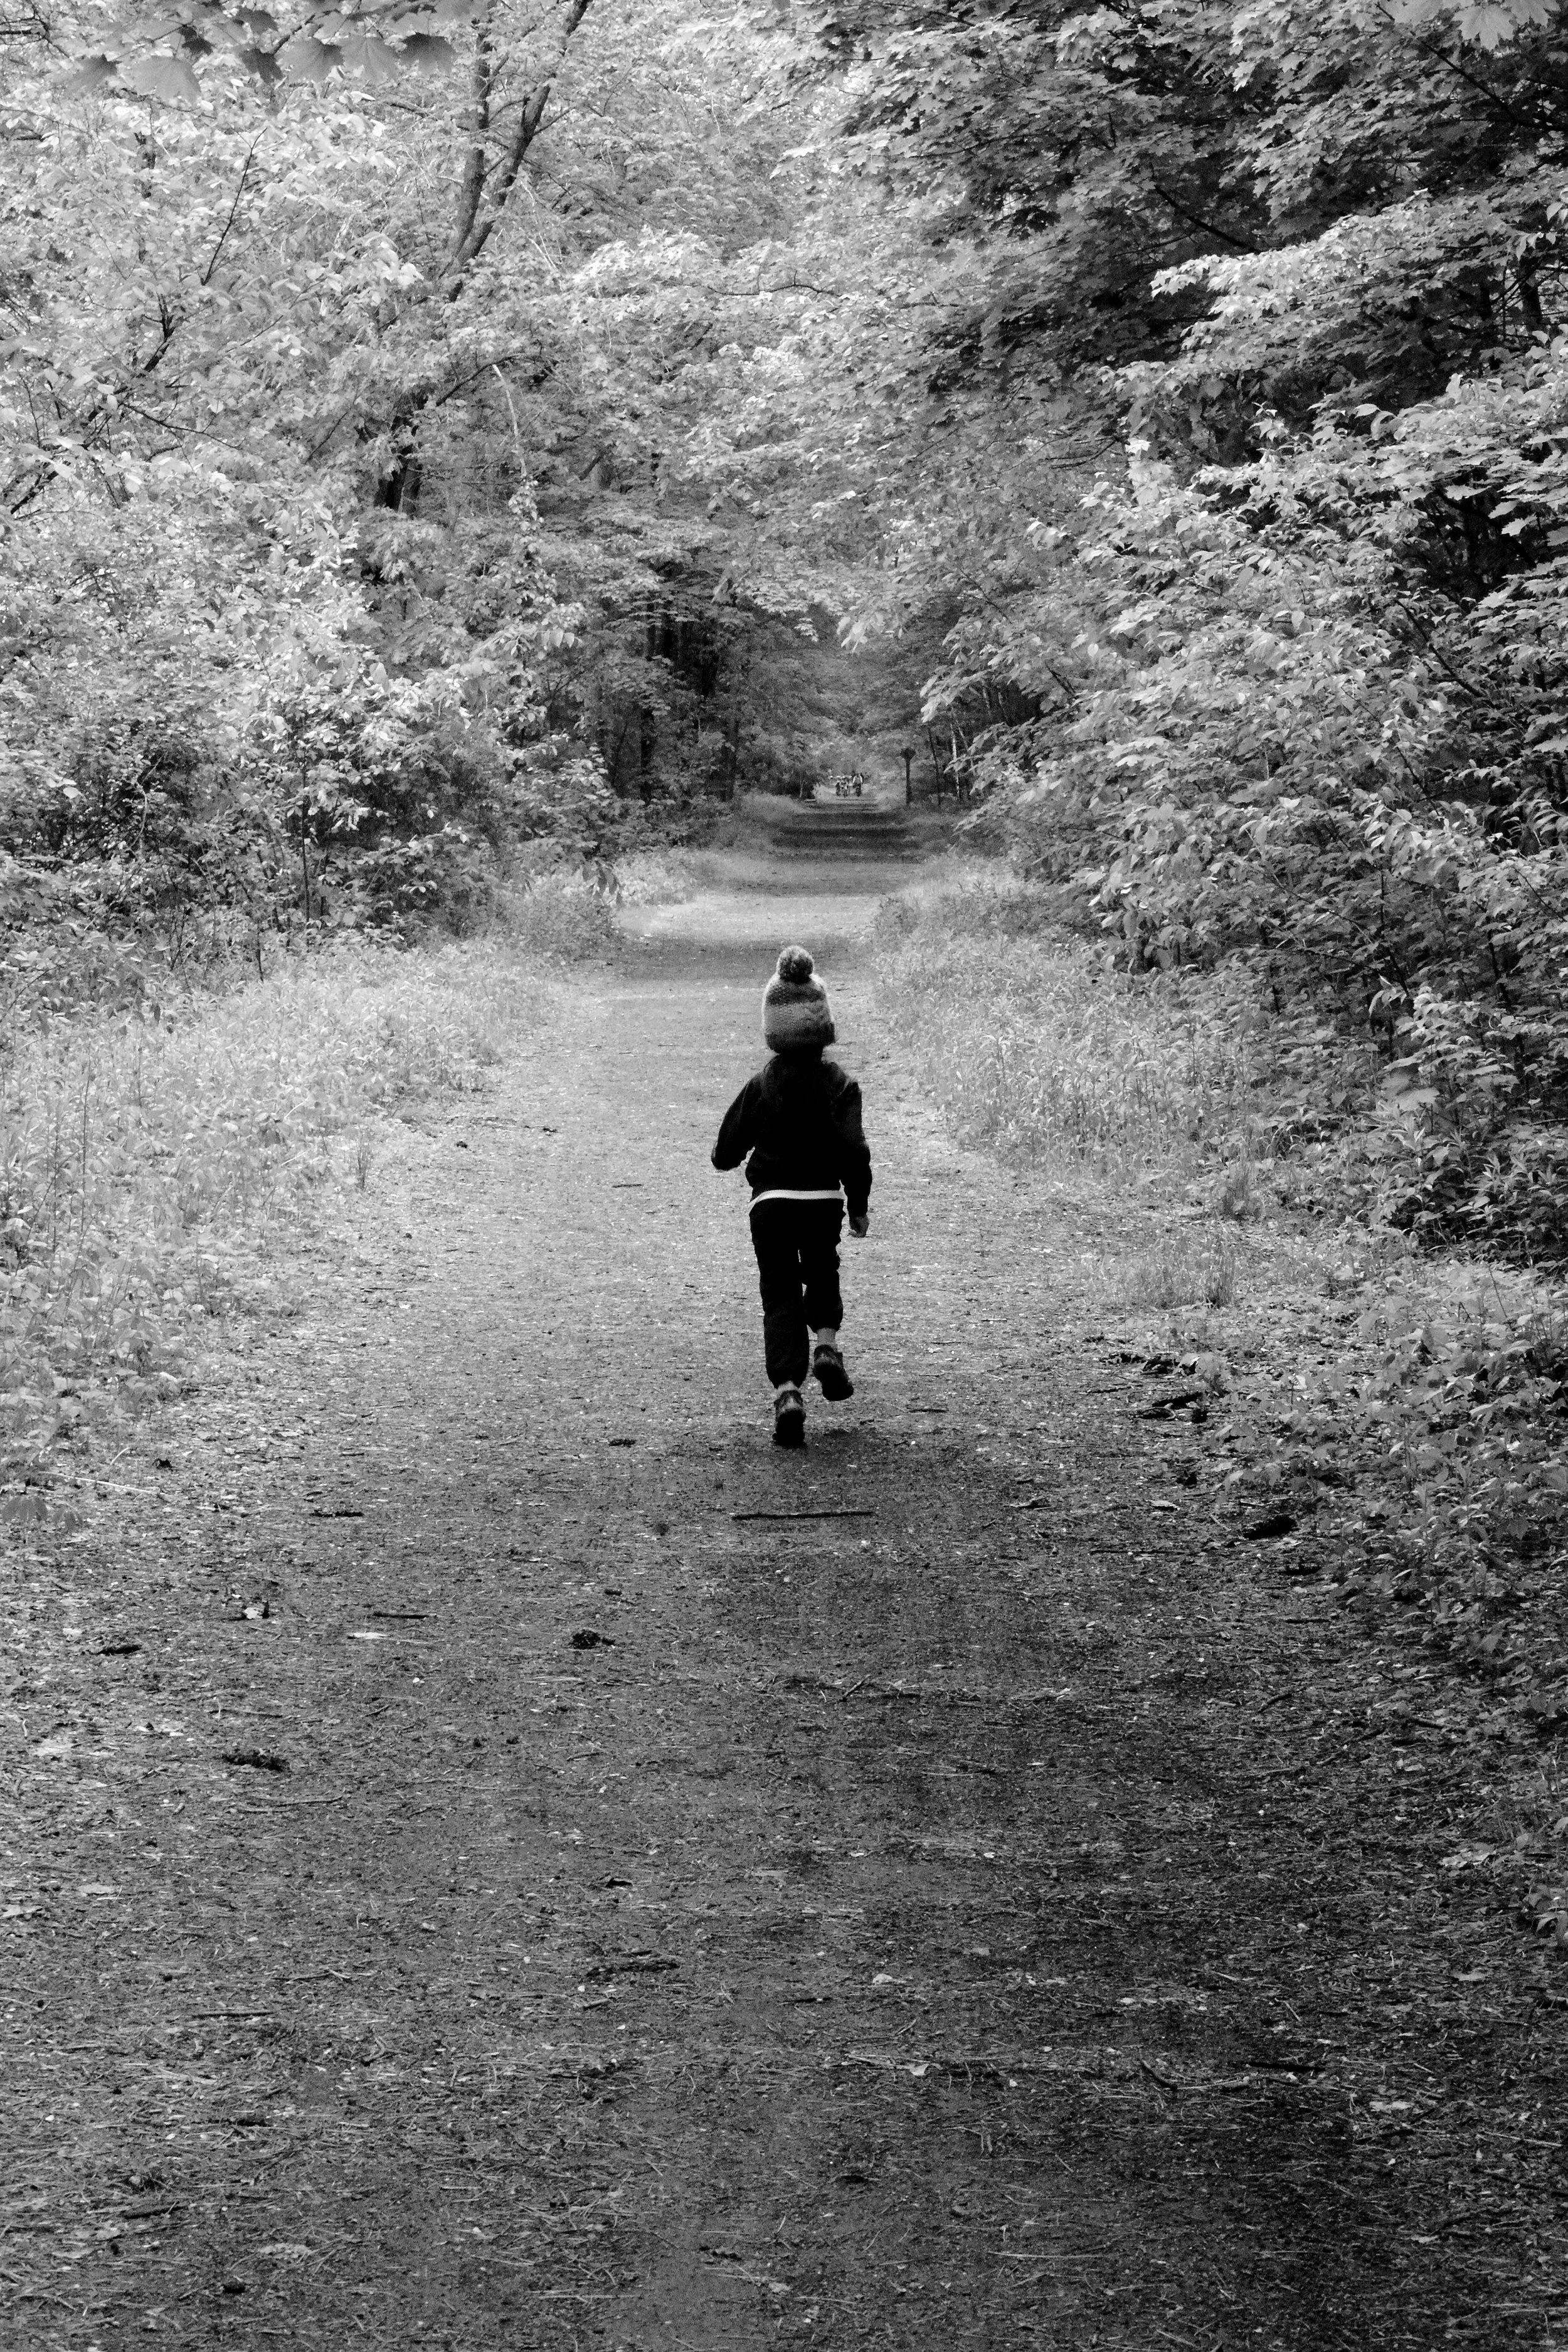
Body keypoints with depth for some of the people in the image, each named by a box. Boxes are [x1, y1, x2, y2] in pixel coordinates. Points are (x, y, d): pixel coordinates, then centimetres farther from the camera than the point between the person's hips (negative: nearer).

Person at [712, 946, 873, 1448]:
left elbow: (725, 1153, -1)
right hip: (823, 1200, 0)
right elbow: (854, 1152, -13)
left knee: (780, 1295, 3)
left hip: (770, 1201, 0)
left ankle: (787, 1391, -13)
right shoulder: (839, 1084, -7)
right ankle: (826, 1345, 5)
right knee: (822, 1274, 28)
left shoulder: (759, 1086, -4)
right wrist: (860, 1207, -1)